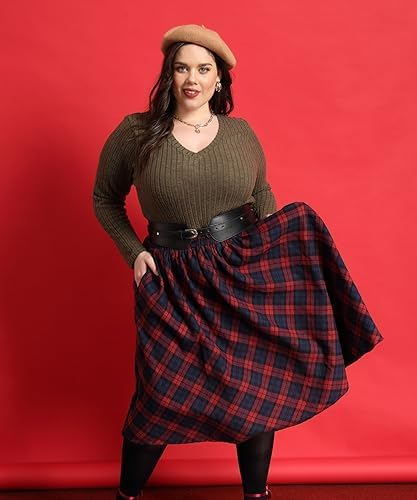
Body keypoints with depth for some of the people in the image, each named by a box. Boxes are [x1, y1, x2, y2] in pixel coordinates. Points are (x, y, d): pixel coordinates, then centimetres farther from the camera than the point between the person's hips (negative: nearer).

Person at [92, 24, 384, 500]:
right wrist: (134, 252, -3)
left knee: (258, 386, 7)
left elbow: (263, 196, 16)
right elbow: (105, 198, 9)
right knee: (160, 394, 3)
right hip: (173, 281, -2)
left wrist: (279, 245, 1)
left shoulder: (241, 133, 5)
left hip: (245, 272, 2)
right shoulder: (135, 133, -2)